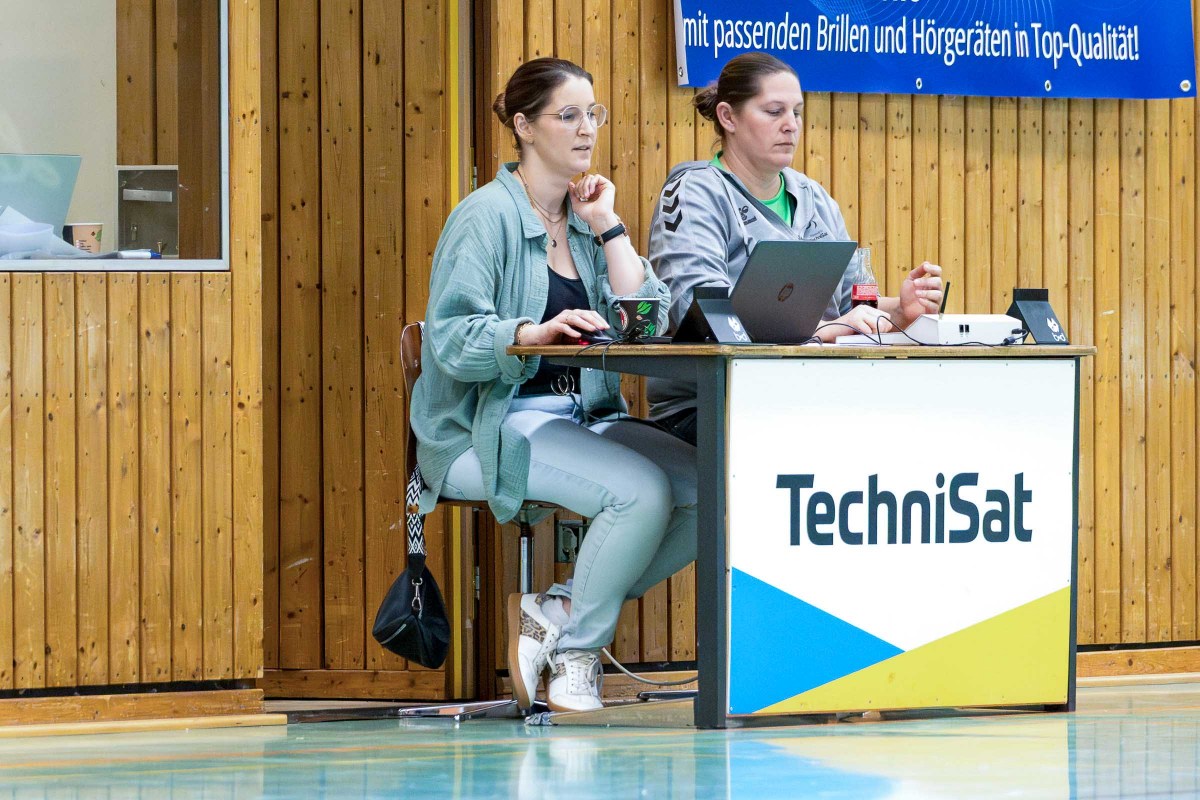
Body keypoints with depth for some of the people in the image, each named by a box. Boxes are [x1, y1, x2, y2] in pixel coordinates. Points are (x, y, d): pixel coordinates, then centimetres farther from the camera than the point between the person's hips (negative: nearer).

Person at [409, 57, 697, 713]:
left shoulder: (585, 217, 15)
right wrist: (535, 332, -32)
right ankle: (576, 650, -10)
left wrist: (606, 225, 1)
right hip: (489, 427, -7)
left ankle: (560, 610, -7)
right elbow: (453, 343, -16)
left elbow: (646, 321, 3)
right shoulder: (488, 215, -6)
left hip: (581, 417, 7)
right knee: (642, 490, -30)